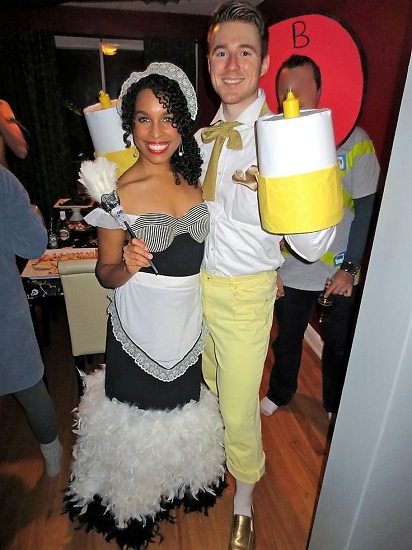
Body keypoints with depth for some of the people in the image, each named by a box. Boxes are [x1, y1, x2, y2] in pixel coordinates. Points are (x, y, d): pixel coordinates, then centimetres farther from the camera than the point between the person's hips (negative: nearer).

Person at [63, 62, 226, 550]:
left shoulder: (193, 179, -2)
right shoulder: (117, 191, -16)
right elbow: (105, 273, -9)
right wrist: (126, 266, -29)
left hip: (190, 323, 4)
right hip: (140, 331, -4)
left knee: (184, 405, 25)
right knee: (142, 411, 17)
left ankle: (185, 478, 57)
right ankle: (136, 504, 50)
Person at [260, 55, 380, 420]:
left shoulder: (354, 141, -10)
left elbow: (366, 210, -7)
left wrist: (349, 268, -11)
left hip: (338, 273, -1)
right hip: (289, 269, 2)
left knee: (338, 343, 17)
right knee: (287, 339, 19)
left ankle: (336, 406, 45)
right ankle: (280, 392, 48)